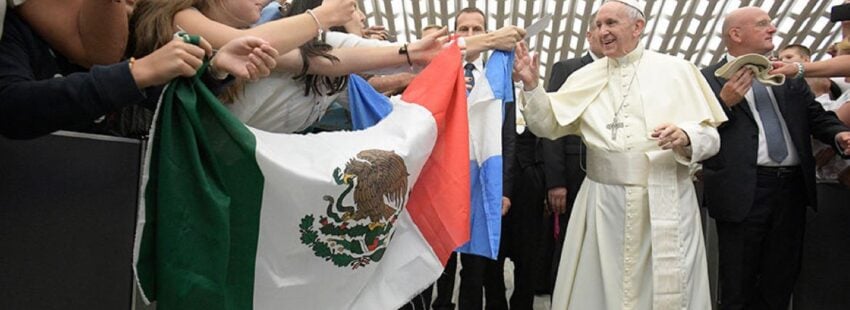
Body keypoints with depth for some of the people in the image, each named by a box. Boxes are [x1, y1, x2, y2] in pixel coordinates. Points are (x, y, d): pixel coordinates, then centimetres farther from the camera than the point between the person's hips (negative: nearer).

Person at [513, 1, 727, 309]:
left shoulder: (676, 70, 2)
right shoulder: (586, 76, 9)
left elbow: (710, 136, 0)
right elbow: (548, 126, 7)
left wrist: (684, 137, -21)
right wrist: (531, 86, -7)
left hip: (664, 200, -2)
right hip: (602, 199, 2)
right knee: (598, 284, 10)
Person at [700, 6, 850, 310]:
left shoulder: (789, 77, 15)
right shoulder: (709, 79, -3)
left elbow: (816, 115, 9)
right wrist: (725, 101, -21)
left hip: (793, 187, 6)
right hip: (744, 192, -5)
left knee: (780, 283, 15)